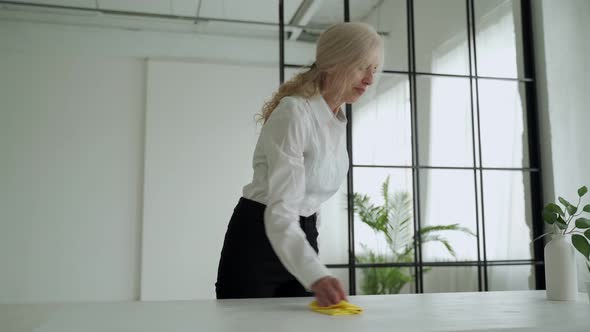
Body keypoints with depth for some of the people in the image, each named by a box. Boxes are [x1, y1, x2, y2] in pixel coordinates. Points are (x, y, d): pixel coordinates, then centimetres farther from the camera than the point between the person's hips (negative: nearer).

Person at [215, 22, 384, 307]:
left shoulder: (338, 120, 4)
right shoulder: (294, 112, -23)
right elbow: (280, 209, -31)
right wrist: (316, 276, -46)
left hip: (302, 236, 8)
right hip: (257, 239, -8)